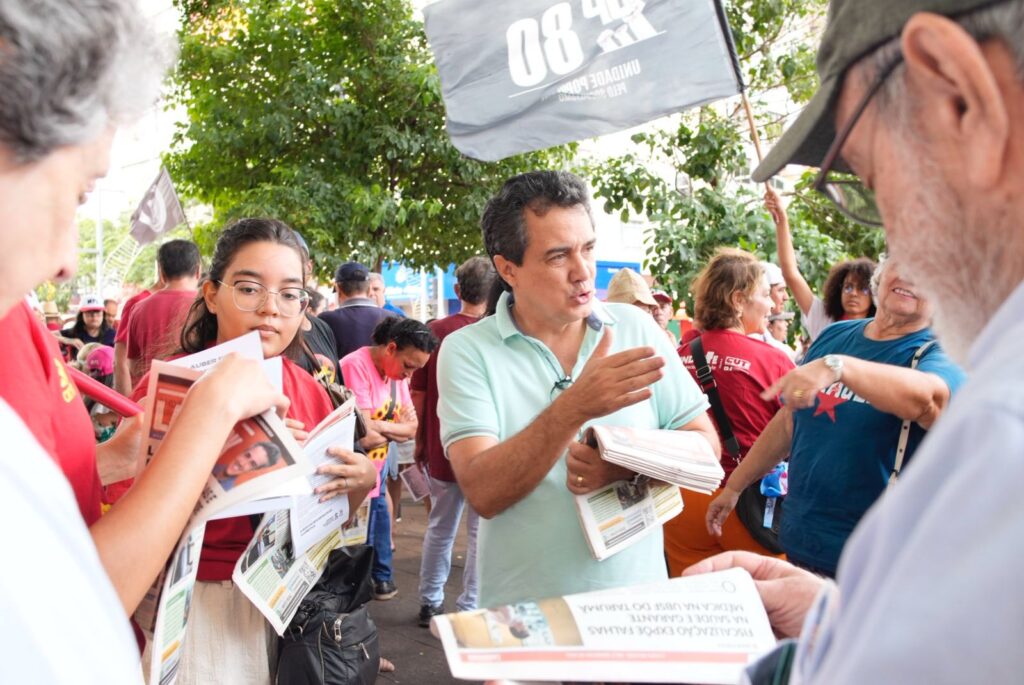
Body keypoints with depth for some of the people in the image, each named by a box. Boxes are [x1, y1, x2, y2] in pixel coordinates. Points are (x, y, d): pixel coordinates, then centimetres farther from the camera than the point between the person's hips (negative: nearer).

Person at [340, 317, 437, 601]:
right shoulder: (356, 365, -21)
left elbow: (412, 428, 2)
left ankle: (381, 578, 36)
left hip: (377, 471, 8)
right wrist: (395, 429, -9)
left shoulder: (398, 372, 6)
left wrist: (380, 426, -14)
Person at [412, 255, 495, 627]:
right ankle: (469, 610, 11)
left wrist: (420, 441, 15)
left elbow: (418, 393, 3)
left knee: (439, 528, 18)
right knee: (481, 533, 6)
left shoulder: (435, 331, -2)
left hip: (440, 449, 4)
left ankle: (430, 603, 28)